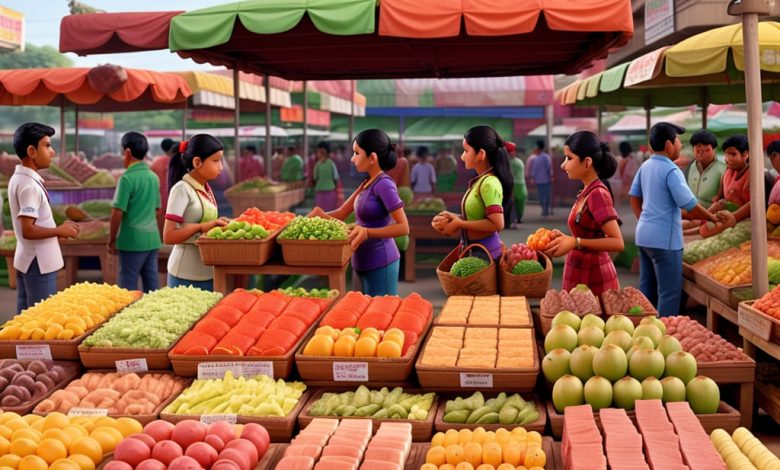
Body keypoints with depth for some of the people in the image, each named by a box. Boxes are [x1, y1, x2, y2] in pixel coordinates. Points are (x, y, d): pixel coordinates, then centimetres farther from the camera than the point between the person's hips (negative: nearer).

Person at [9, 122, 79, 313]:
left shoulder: (19, 178, 10)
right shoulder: (29, 184, -20)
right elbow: (28, 231, -25)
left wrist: (57, 230, 11)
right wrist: (60, 231, -13)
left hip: (27, 260, 10)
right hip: (38, 263, -10)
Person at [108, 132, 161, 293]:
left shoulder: (127, 178, -11)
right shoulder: (154, 177, 9)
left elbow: (118, 212, -12)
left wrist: (111, 240, -3)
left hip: (132, 240, -6)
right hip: (153, 239, 7)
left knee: (128, 287, 1)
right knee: (152, 286, 9)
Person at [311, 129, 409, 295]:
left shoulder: (384, 184, -17)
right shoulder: (367, 183, 10)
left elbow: (403, 227, -20)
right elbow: (342, 213, 12)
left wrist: (367, 232, -30)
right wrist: (321, 216, -8)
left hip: (379, 263, -9)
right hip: (366, 262, 9)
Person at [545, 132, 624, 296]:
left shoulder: (598, 194, -17)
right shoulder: (588, 191, 8)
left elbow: (617, 242, -22)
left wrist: (576, 242, -25)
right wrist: (566, 239, 1)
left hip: (593, 279, -8)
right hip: (583, 276, 8)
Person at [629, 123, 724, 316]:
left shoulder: (645, 167, 6)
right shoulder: (671, 170, -16)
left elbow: (634, 196, 16)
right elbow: (691, 207, -17)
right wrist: (713, 218, -3)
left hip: (644, 235, 8)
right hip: (664, 239, -8)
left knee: (647, 289, 17)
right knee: (670, 293, -1)